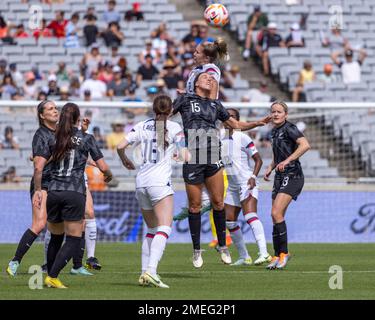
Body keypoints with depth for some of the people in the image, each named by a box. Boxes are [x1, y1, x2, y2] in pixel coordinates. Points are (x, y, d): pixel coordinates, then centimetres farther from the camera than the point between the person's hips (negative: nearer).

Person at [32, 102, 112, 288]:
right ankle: (52, 277, -13)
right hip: (75, 193, -4)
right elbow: (103, 167, 1)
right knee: (73, 241, 1)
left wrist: (37, 190, 11)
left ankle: (49, 275, 20)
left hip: (53, 192, 4)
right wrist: (108, 175, 22)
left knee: (55, 238, 18)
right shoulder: (86, 138, 1)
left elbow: (38, 168, 2)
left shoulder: (53, 139, 8)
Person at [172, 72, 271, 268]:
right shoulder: (185, 99, 8)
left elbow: (236, 125, 26)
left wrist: (258, 123, 14)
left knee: (218, 202, -1)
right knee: (195, 205, 0)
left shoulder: (215, 105, 19)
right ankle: (196, 251, 9)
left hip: (213, 159, 3)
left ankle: (222, 246, 12)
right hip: (192, 159, -3)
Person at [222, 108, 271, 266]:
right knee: (229, 221, 3)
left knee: (250, 216, -25)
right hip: (232, 186, 8)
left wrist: (253, 177, -19)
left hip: (247, 183, -8)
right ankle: (244, 257, 14)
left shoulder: (242, 138, -6)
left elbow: (258, 160, -6)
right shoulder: (221, 140, 12)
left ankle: (264, 253, -35)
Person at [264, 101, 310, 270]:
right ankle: (277, 256, 11)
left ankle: (284, 252, -10)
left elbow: (305, 145, -25)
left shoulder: (289, 128, -10)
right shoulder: (274, 131, 16)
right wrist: (270, 168, 13)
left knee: (276, 213, -18)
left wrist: (287, 161, -27)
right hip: (280, 178, 9)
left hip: (292, 176, -9)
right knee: (276, 216, 6)